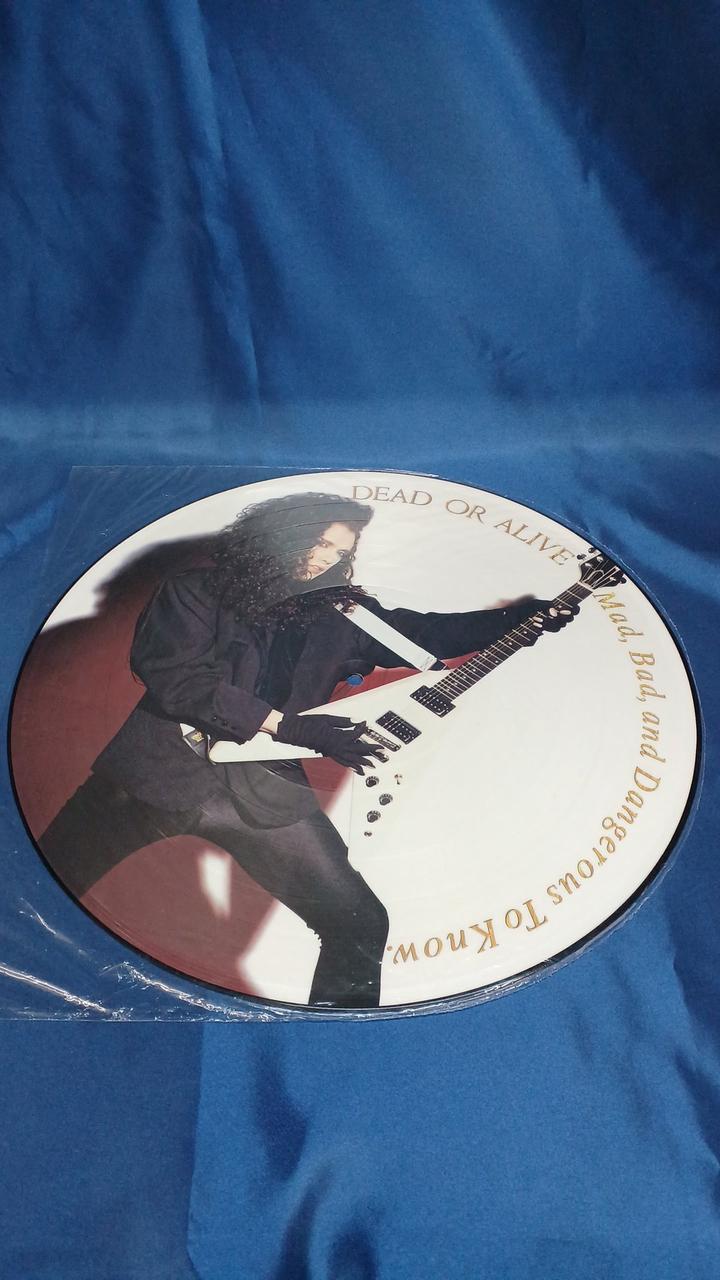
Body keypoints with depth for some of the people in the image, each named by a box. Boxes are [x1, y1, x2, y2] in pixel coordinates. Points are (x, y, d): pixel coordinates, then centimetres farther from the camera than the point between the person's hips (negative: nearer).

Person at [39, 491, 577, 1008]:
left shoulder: (341, 615, 10)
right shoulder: (198, 592, 0)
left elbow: (432, 632, 18)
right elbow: (174, 676, -14)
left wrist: (526, 615, 7)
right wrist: (291, 726, -16)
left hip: (262, 785, 3)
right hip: (163, 766, -2)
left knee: (361, 924, -4)